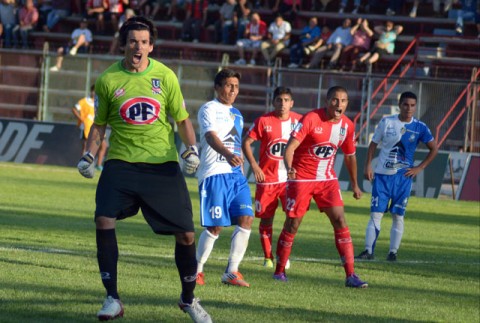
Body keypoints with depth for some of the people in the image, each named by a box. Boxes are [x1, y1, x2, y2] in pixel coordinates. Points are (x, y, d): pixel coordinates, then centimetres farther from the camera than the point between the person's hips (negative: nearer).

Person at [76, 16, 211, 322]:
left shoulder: (165, 76, 0)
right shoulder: (108, 80, 0)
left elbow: (182, 119, 9)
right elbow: (99, 123, 12)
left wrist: (192, 148, -7)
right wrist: (89, 155, -2)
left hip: (163, 165, 0)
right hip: (121, 162, 0)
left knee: (186, 234, -1)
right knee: (104, 220, -22)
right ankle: (113, 298, -9)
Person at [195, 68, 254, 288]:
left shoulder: (237, 115, 21)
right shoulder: (209, 109, -4)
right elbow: (211, 136, -22)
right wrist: (227, 154, -40)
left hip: (235, 175, 7)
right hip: (214, 173, -7)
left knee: (246, 219, -6)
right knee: (215, 226, -9)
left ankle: (232, 272, -1)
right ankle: (196, 270, 8)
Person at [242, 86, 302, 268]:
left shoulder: (299, 121, 1)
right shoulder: (263, 121, -5)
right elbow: (246, 142, -2)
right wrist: (254, 165, -12)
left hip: (290, 178, 1)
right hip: (267, 178, -1)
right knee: (266, 218, 3)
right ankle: (268, 257, 16)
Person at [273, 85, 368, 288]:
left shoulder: (347, 126, 0)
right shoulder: (311, 119, -17)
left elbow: (350, 156, 15)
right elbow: (290, 146, -24)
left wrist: (354, 184, 22)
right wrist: (289, 168, -43)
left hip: (327, 179, 4)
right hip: (301, 178, -4)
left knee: (340, 221, -8)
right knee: (293, 224, 1)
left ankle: (351, 275, -8)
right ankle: (279, 271, 18)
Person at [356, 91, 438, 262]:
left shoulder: (419, 127, -2)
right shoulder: (386, 122, -1)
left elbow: (434, 149, 7)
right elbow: (374, 143, 7)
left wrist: (419, 168, 0)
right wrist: (368, 165, -2)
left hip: (403, 177, 0)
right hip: (382, 175, 0)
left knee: (398, 216, 2)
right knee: (375, 213, -4)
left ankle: (393, 252, 9)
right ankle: (369, 250, -4)